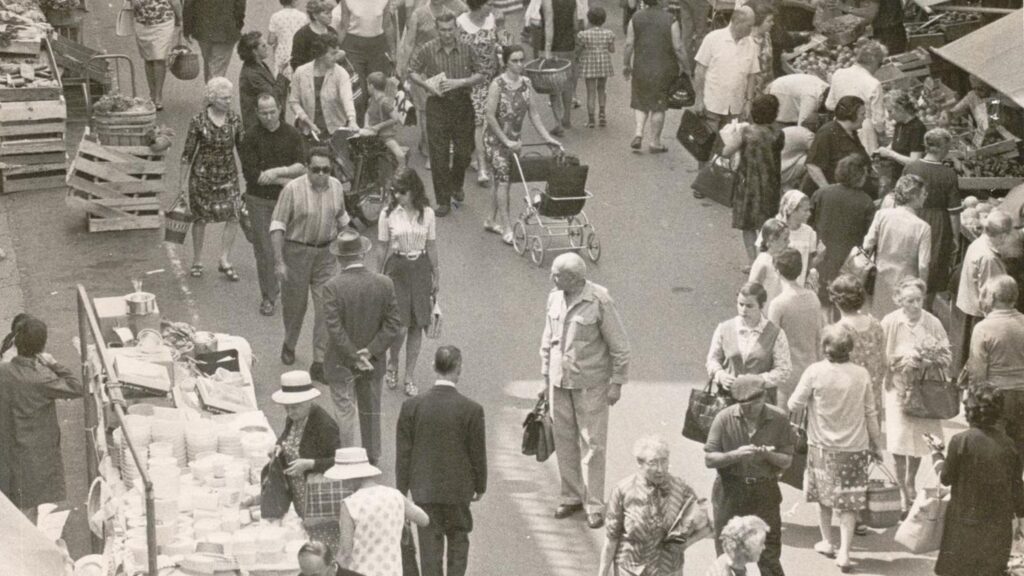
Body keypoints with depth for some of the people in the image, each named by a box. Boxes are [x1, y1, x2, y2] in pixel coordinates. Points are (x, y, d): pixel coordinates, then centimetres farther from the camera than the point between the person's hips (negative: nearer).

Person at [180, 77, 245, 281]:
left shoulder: (234, 120, -3)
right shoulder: (198, 122, -12)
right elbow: (188, 153, -5)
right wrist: (183, 183, -3)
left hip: (228, 175, 3)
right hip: (202, 176, -3)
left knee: (233, 217, -6)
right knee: (200, 218, 8)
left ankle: (224, 260, 8)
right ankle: (197, 261, 24)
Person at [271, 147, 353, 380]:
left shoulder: (336, 187, 0)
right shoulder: (293, 189, -15)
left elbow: (341, 219, 16)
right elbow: (277, 226, -13)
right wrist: (279, 262, -18)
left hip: (326, 254, 3)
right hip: (297, 252, -3)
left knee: (326, 308, -5)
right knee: (294, 303, 13)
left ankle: (319, 363, 1)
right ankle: (289, 345, 42)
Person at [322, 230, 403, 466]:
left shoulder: (333, 287, -21)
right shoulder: (384, 284, -10)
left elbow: (334, 327, -23)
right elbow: (394, 324, -10)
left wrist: (354, 356, -16)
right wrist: (370, 352, -12)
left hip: (341, 362, -4)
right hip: (372, 361, 4)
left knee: (345, 412, 10)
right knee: (371, 410, 21)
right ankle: (372, 456, 35)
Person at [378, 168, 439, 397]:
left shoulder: (427, 214, 0)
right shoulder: (388, 214, -5)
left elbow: (431, 247, 7)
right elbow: (383, 249, 1)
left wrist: (436, 276, 10)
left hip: (420, 268, 2)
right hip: (397, 268, -2)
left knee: (417, 325, 4)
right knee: (399, 324, -8)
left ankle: (410, 376, 14)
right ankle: (392, 364, 21)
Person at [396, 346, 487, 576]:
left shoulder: (412, 406, -9)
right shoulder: (471, 410, -14)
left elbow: (403, 453, -3)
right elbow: (478, 453, -5)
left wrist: (402, 490, 7)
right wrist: (480, 486, 10)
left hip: (424, 490, 1)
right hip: (458, 488, -1)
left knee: (430, 544, 8)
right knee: (458, 540, 17)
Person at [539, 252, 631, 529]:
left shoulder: (599, 301, -15)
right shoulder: (554, 298, 3)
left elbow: (619, 346, -8)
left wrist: (617, 382, -9)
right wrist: (546, 377, 15)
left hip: (590, 384, -5)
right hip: (559, 382, 5)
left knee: (592, 445, -2)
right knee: (564, 442, 11)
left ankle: (595, 506, 5)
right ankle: (572, 496, 25)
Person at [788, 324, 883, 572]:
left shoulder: (815, 372, -14)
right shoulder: (862, 375, -7)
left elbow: (794, 405, -7)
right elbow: (870, 414, 0)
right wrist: (876, 445, 11)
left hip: (823, 446, 0)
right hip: (854, 447, 0)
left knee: (824, 496, 21)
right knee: (849, 504, 6)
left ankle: (827, 542, 32)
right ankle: (844, 551, -2)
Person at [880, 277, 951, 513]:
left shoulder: (932, 323, -4)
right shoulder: (890, 322, -9)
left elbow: (946, 355, 3)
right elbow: (882, 358, -4)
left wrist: (930, 361, -17)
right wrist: (902, 360, -20)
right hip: (898, 387, -2)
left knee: (920, 437, 10)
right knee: (900, 441, -10)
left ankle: (911, 482, 34)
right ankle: (903, 490, 3)